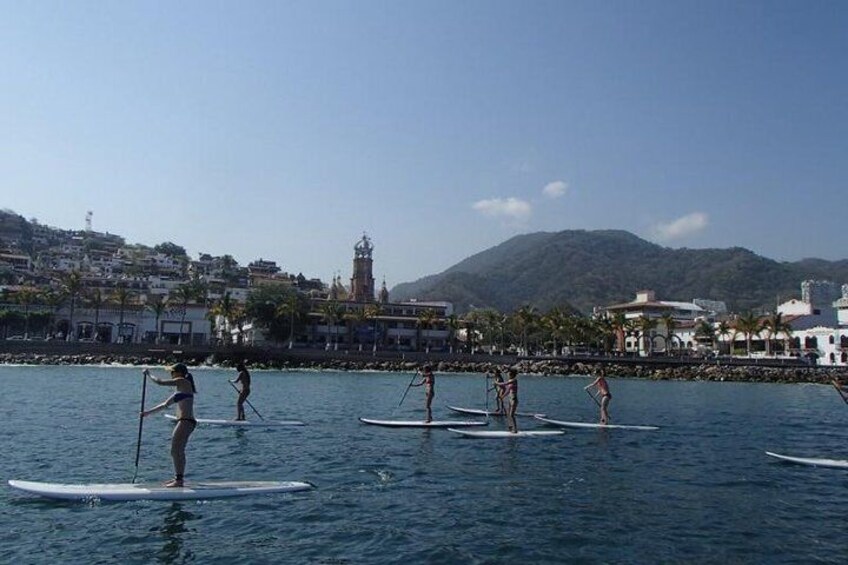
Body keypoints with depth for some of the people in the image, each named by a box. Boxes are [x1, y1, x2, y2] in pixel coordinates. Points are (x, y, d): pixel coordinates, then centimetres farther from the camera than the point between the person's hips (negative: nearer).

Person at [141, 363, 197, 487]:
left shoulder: (182, 382, -5)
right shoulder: (181, 388, 23)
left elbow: (160, 382, -8)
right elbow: (165, 404, 28)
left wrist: (149, 375, 8)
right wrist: (148, 412, 27)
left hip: (185, 422, -10)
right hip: (185, 422, 10)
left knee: (175, 451, -8)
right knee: (178, 452, 15)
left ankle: (179, 480, -5)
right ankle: (178, 478, 22)